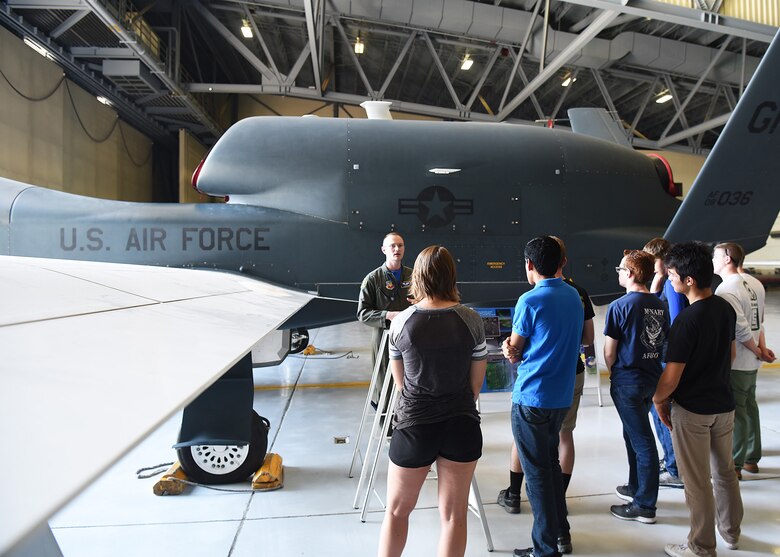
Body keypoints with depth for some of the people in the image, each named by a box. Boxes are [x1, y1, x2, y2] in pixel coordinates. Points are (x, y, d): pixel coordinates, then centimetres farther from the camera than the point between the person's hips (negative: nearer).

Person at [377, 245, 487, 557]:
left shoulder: (399, 323, -7)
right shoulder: (471, 320, -6)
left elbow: (400, 383, 3)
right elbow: (476, 383, 2)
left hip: (414, 425, 0)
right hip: (462, 425, 1)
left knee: (397, 510, 17)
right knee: (454, 514, 12)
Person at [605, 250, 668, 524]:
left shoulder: (620, 306, -17)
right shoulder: (659, 305, 3)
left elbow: (609, 352, -12)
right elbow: (662, 343, 10)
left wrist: (614, 372, 6)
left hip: (628, 381, -7)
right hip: (653, 378, 7)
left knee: (642, 442, 0)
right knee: (633, 433, 22)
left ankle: (645, 506, 11)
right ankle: (636, 487, 36)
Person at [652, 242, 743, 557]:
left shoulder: (687, 320, -25)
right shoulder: (726, 308, -1)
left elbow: (671, 377, -22)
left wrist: (658, 400, -5)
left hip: (692, 410, -7)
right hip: (724, 404, 8)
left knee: (697, 481, 7)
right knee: (725, 472, 23)